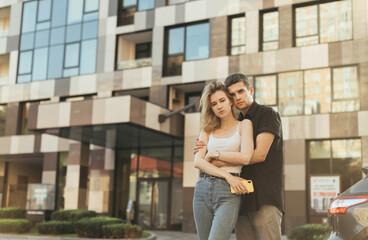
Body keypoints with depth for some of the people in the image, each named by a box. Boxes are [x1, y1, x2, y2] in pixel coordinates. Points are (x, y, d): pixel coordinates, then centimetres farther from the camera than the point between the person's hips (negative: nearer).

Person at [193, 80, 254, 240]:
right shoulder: (207, 131, 17)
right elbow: (198, 162, 2)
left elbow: (245, 158, -9)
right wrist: (227, 175, -10)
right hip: (202, 189, 5)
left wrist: (214, 154, 1)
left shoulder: (244, 125, 7)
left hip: (228, 192, -4)